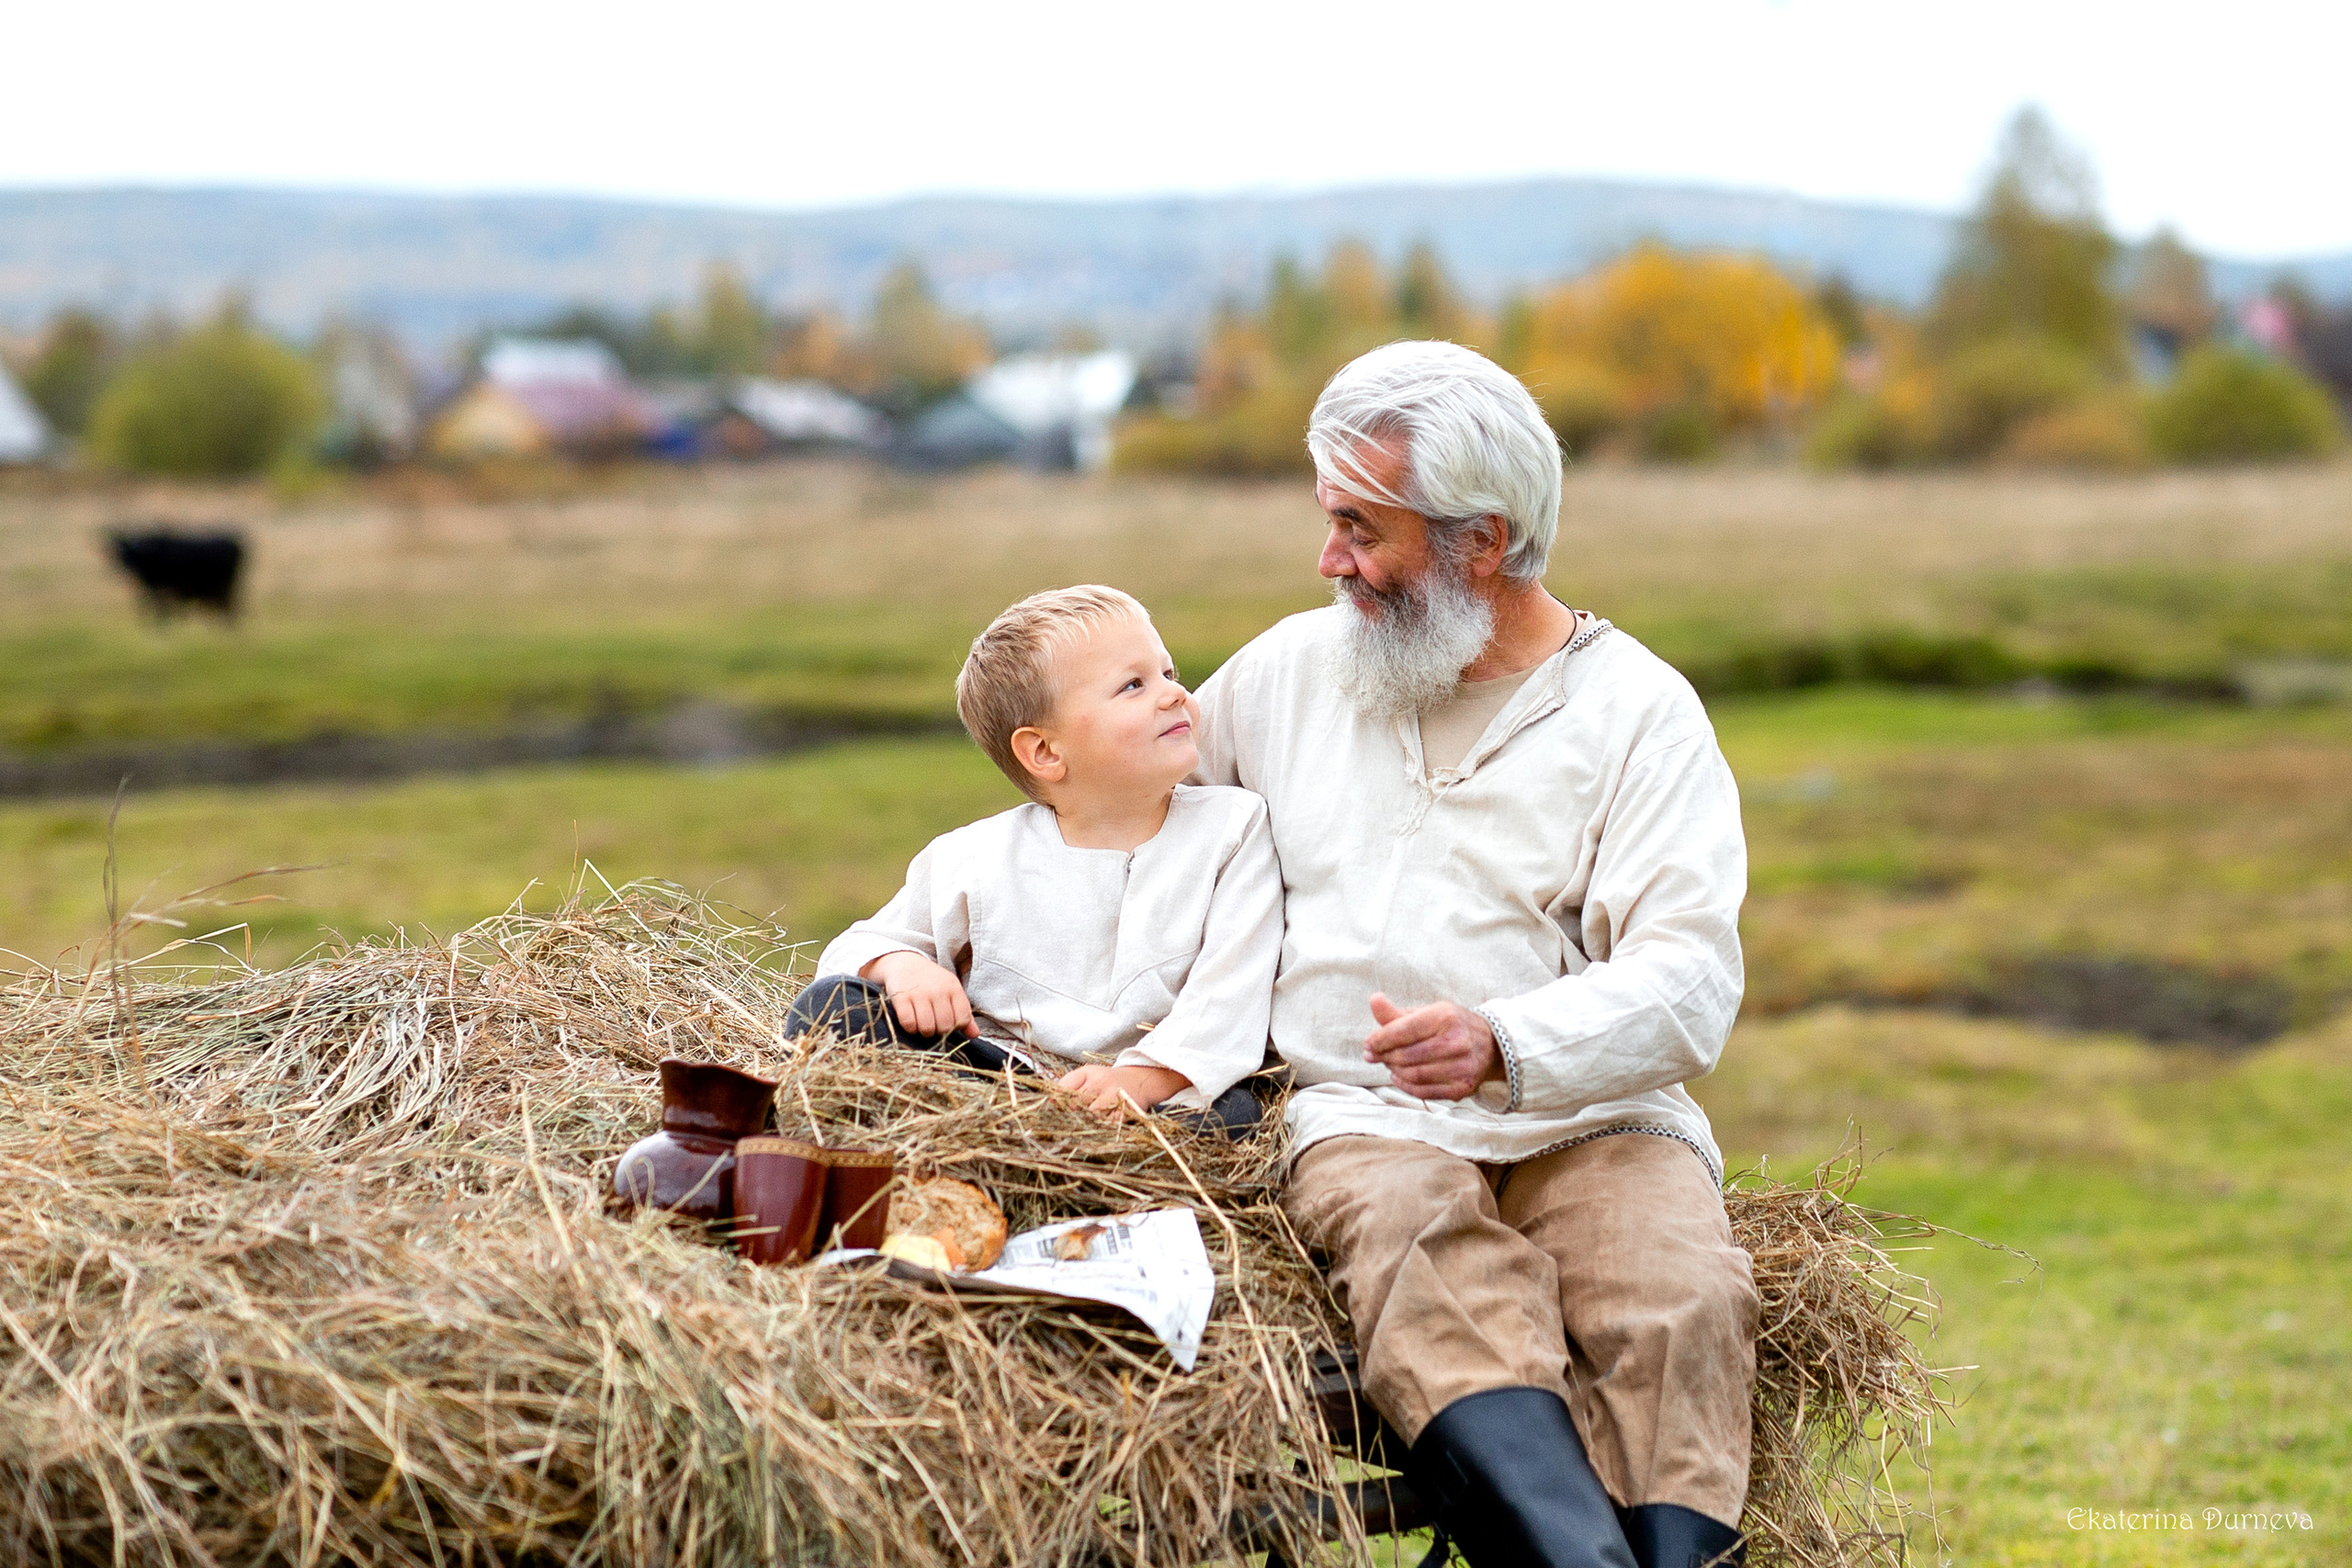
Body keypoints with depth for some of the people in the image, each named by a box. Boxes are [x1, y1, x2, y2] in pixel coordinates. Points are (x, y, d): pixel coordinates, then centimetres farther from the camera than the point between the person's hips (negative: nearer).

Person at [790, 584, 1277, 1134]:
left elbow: (1229, 992, -7)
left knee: (1230, 1110, -36)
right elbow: (865, 945, 15)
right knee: (829, 1005, -19)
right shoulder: (978, 859, 6)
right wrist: (902, 966, -11)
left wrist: (1140, 1079, -23)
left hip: (1158, 1094, -1)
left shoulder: (1233, 828, 4)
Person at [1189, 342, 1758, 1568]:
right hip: (1364, 1116, 1)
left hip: (1591, 1119, 0)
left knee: (1684, 1304, -33)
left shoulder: (1638, 710, 4)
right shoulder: (1288, 668, 17)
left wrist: (1505, 1045, -27)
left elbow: (1688, 987, -8)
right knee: (1434, 1261, -36)